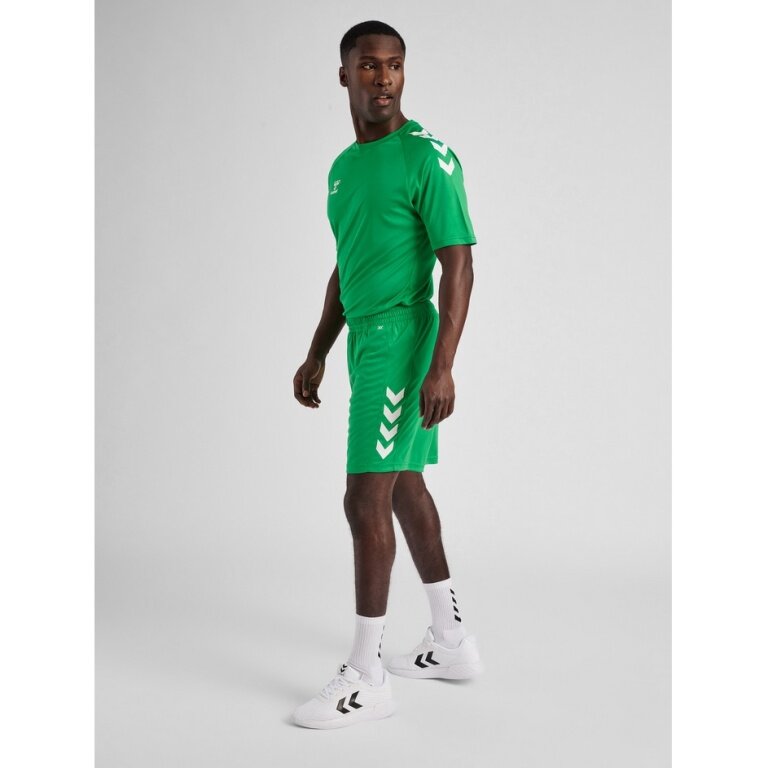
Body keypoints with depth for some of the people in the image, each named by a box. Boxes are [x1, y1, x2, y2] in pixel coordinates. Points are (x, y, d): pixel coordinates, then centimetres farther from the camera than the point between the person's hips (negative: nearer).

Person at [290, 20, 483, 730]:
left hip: (400, 342, -9)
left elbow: (458, 266, -16)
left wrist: (442, 367, -23)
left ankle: (365, 678, 1)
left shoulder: (428, 158, -11)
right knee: (406, 489, 14)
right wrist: (317, 355, 20)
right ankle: (453, 643, 26)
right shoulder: (343, 167, 15)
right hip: (366, 342, 9)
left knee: (366, 499, -9)